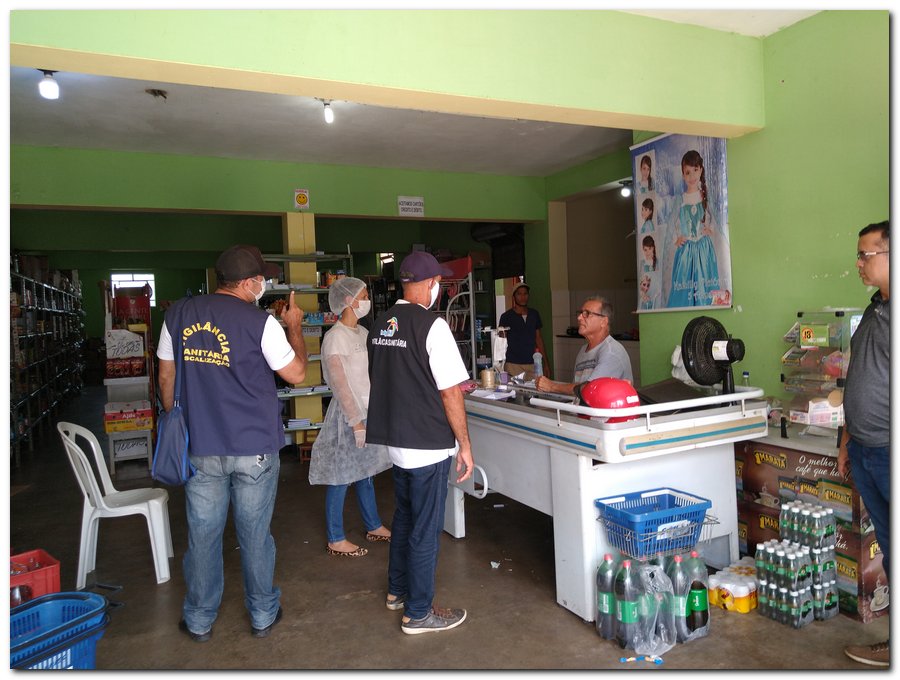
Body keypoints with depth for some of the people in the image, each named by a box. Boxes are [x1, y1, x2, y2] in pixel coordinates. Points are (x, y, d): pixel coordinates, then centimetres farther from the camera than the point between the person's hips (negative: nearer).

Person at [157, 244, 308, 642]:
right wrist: (295, 328, 8)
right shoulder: (260, 322, -13)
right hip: (254, 446, -3)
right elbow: (296, 374, -5)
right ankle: (262, 616, 28)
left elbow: (166, 377, 8)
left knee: (203, 534, 14)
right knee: (254, 534, 11)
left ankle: (199, 620, 30)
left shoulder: (178, 314, 1)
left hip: (200, 448, 3)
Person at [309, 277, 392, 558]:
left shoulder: (363, 333, 9)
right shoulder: (335, 337, -15)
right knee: (341, 477, 3)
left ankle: (374, 527, 32)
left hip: (368, 410, 8)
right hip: (349, 413, -8)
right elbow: (340, 384, -18)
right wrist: (356, 422, -18)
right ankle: (336, 540, 16)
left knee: (364, 473, 19)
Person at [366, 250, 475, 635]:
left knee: (404, 517, 23)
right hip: (429, 445, -8)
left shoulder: (380, 325, 5)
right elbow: (451, 393, -18)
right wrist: (464, 444, -9)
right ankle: (418, 613, 20)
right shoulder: (432, 325, -18)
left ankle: (397, 591, 39)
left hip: (395, 441, 8)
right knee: (426, 529, 6)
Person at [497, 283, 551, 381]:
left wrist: (546, 363, 12)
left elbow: (538, 339, 17)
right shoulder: (506, 316, 1)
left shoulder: (534, 314, 12)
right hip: (514, 365, -3)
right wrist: (501, 365, -6)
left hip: (534, 363, 3)